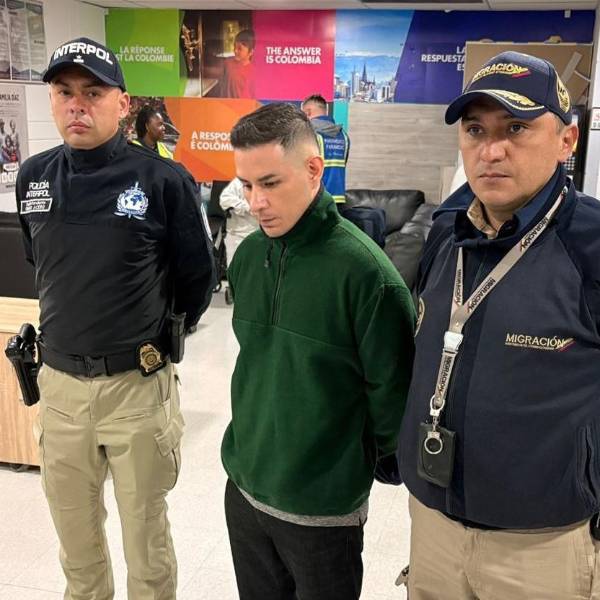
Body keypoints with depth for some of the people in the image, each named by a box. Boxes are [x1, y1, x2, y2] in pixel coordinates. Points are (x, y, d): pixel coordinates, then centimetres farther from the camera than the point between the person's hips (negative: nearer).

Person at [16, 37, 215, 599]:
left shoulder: (164, 180, -13)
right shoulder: (32, 177, 1)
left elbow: (197, 278, -1)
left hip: (137, 384, -4)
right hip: (58, 381, 4)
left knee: (144, 530, 13)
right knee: (74, 530, 21)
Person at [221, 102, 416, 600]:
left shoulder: (364, 271, -22)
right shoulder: (247, 257, -1)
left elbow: (392, 391, -14)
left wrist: (385, 462, -1)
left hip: (324, 506, -5)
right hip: (244, 487, 6)